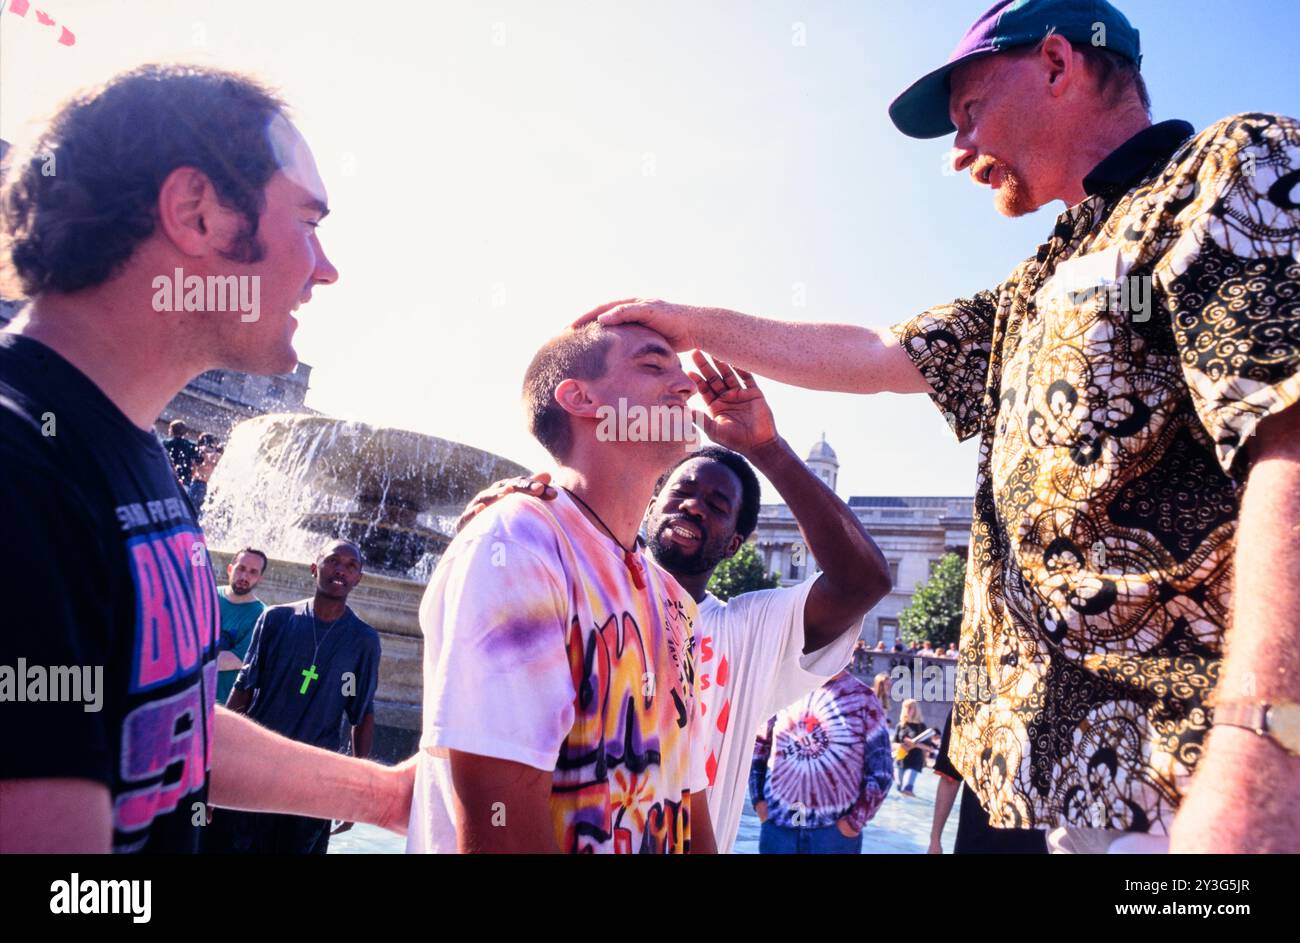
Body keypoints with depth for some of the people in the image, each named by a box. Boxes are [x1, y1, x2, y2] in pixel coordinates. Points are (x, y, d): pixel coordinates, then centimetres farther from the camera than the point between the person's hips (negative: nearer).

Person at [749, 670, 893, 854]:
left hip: (835, 830, -2)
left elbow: (880, 770, -2)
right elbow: (758, 745, 14)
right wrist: (758, 798, 6)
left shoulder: (862, 698, -3)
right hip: (778, 824, 2)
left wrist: (856, 821, -7)